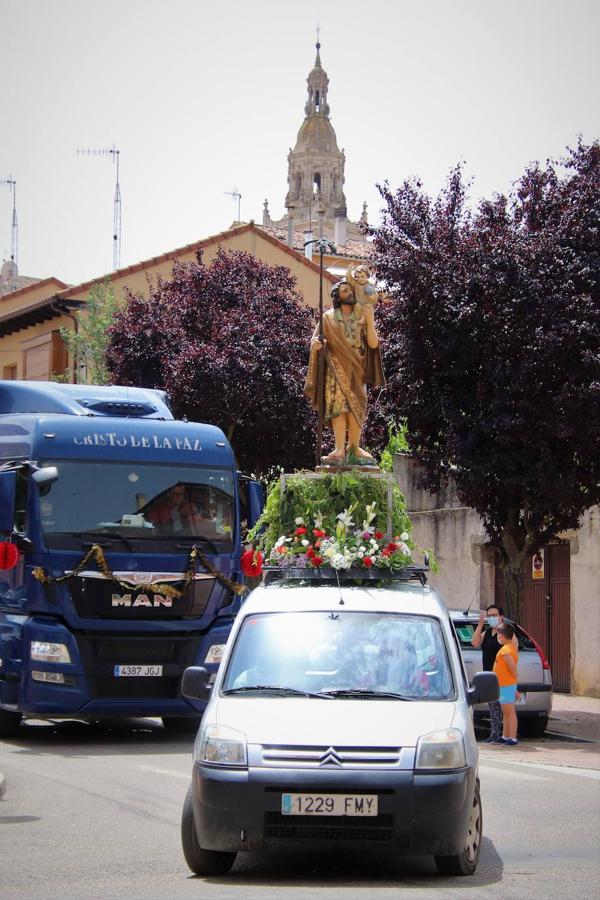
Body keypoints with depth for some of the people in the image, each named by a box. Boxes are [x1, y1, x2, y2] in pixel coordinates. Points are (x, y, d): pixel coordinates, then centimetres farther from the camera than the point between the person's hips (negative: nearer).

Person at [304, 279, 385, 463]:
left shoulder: (361, 318, 8)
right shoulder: (329, 317, 5)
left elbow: (373, 344, 0)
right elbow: (316, 340, 0)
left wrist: (370, 320, -13)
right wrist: (316, 343, -24)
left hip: (357, 370, 2)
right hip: (337, 369, -2)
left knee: (356, 407, -5)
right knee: (339, 406, -12)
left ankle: (354, 445, 8)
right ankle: (340, 449, -15)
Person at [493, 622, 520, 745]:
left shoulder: (505, 650, -20)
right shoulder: (512, 647, 12)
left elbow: (512, 667, -26)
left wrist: (515, 676, -7)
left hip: (506, 685, -10)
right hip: (505, 685, 10)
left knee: (509, 712, -7)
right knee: (506, 712, 16)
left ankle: (512, 738, -6)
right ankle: (505, 737, 24)